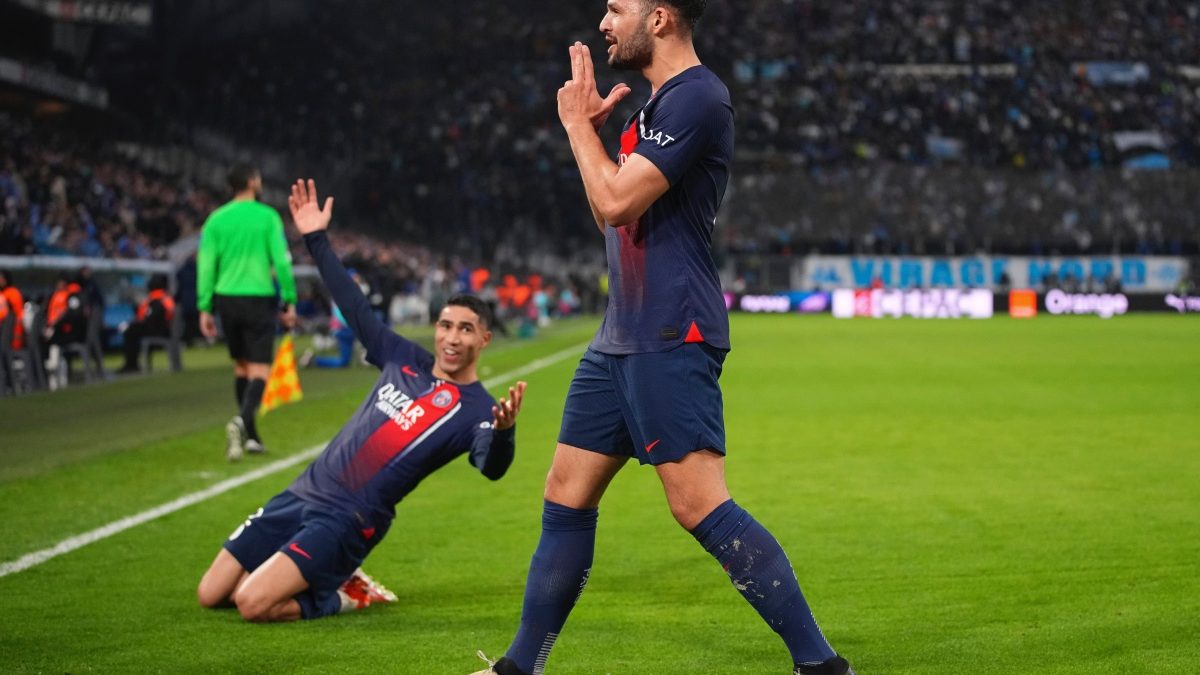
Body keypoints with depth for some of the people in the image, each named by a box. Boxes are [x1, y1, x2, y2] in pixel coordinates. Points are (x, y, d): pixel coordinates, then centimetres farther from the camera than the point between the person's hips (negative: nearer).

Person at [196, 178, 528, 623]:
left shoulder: (476, 409, -10)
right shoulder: (403, 361, 7)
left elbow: (492, 468, -30)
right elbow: (355, 308, 17)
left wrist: (504, 430, -53)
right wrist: (317, 240, 15)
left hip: (345, 523, -7)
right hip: (301, 495, 7)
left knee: (252, 604, -23)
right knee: (210, 595, 9)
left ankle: (339, 596, 3)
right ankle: (325, 581, 23)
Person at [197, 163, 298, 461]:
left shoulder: (216, 219, 4)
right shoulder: (267, 216, -3)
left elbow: (206, 265, 0)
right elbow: (281, 261, -7)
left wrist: (204, 308, 3)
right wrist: (290, 302, 0)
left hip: (227, 299, 4)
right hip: (259, 299, -4)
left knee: (241, 367, 18)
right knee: (259, 370, -3)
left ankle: (251, 436, 22)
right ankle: (242, 421, -29)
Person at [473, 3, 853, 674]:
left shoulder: (696, 97, -13)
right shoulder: (659, 103, 19)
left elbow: (617, 202, -19)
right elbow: (607, 216, 26)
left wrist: (578, 123, -4)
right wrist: (591, 128, 15)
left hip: (670, 338, -10)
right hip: (624, 336, 10)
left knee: (700, 505, -14)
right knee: (567, 496, 12)